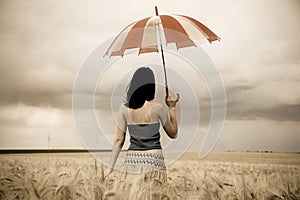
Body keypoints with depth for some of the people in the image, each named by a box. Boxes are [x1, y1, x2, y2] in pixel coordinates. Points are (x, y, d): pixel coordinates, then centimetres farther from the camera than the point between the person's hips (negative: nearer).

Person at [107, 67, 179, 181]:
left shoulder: (124, 108, 1)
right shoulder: (157, 107, -5)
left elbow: (119, 140, 2)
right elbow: (173, 134, 7)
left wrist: (111, 167, 8)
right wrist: (172, 107, 12)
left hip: (132, 160, 3)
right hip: (153, 159, -3)